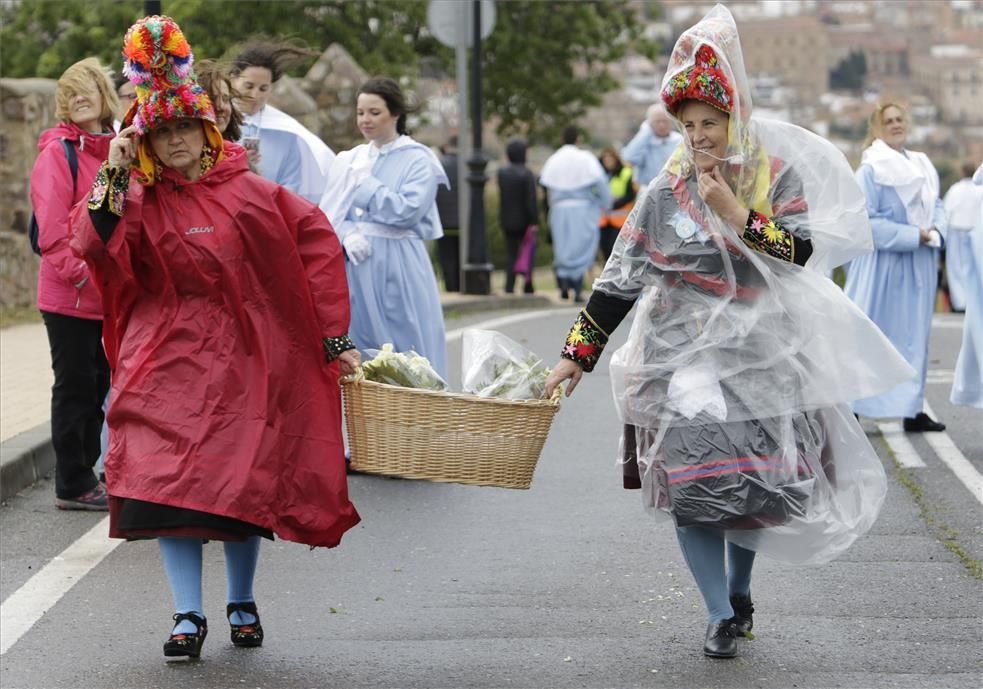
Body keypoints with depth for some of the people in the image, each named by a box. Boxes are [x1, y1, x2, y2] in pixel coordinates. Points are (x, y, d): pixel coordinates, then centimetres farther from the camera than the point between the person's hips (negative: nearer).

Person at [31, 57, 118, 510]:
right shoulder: (57, 151, -10)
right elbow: (51, 227, -17)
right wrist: (80, 271, -21)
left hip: (109, 297, 7)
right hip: (69, 297, -7)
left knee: (98, 383, 14)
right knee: (76, 385, 0)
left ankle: (86, 471, 26)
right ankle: (72, 486, 8)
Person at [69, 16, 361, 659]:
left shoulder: (249, 192, 0)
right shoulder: (138, 199, 1)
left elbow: (316, 242, 2)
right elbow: (93, 242, -16)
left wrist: (334, 335, -2)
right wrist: (114, 173, -22)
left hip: (242, 360, 0)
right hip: (168, 359, 0)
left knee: (246, 481, 3)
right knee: (168, 479, -9)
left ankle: (243, 603, 23)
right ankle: (189, 615, 0)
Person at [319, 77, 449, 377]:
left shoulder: (417, 159, 0)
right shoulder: (349, 160, 14)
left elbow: (407, 210, -13)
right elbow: (328, 214, 8)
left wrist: (363, 184, -7)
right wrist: (347, 235, -12)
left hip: (397, 268, -4)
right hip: (355, 269, 4)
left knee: (402, 349, -5)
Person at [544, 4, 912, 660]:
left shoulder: (779, 177, -1)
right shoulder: (667, 193, 0)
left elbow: (801, 251, -15)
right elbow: (620, 279, 0)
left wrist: (735, 214, -20)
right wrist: (577, 353, -4)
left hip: (761, 356, 0)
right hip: (682, 360, 0)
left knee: (756, 483, 5)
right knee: (691, 484, -8)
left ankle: (739, 589, 30)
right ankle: (721, 615, 0)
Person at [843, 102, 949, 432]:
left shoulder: (922, 166, 12)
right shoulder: (870, 170, -9)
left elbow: (937, 205, 16)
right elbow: (869, 222, -15)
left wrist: (936, 230, -6)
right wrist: (914, 236, -18)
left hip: (919, 266, 7)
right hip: (882, 265, -6)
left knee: (914, 336, 9)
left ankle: (912, 408, 15)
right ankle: (850, 407, 3)